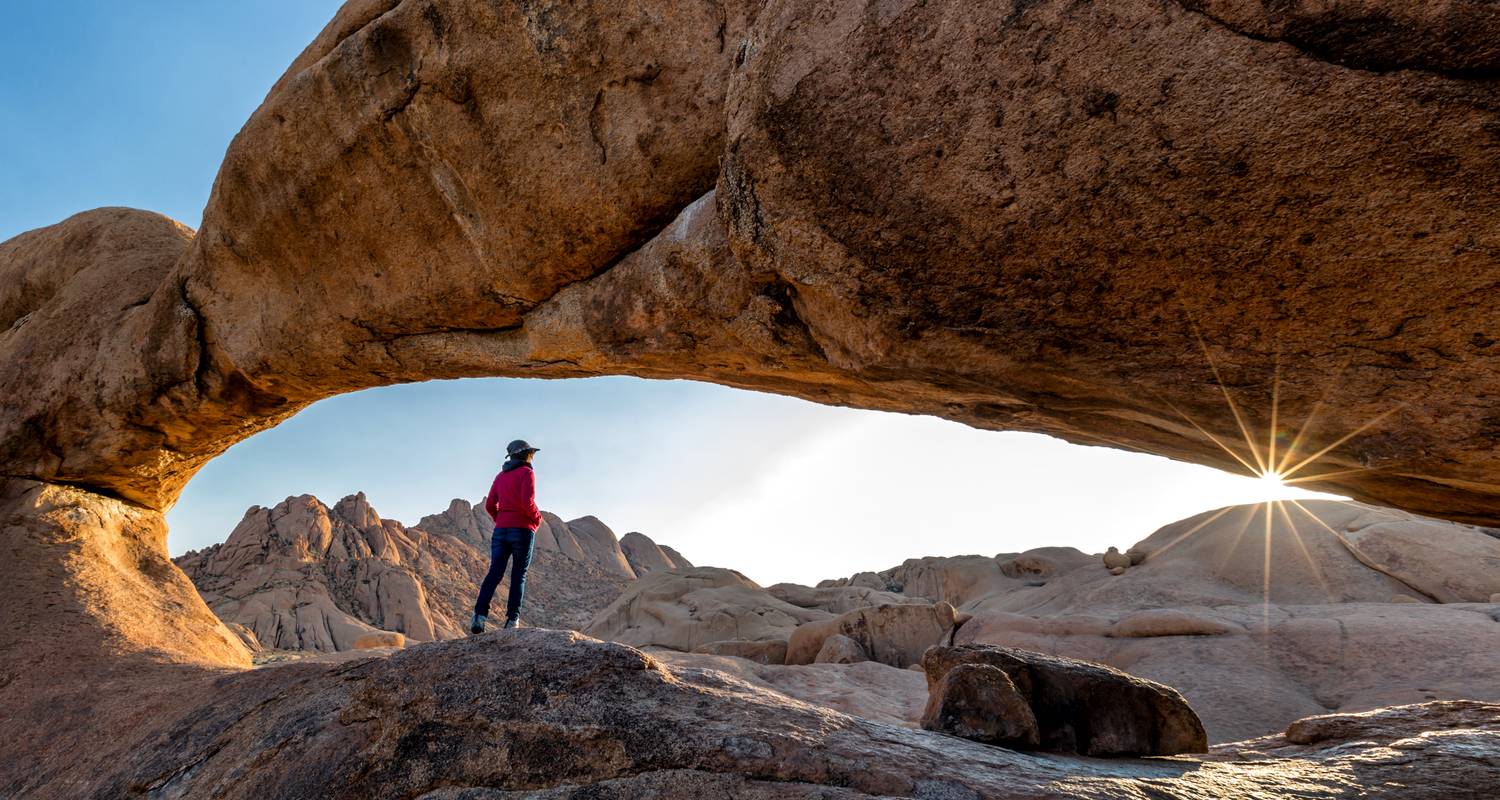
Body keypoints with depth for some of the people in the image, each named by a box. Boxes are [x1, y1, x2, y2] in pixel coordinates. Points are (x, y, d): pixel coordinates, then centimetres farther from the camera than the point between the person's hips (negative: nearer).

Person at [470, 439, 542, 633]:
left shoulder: (500, 476, 17)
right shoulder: (527, 473, -3)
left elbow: (490, 505, 12)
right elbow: (527, 502, -15)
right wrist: (538, 518, 2)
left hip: (501, 530, 5)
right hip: (523, 530, -5)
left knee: (494, 573, -2)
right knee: (518, 576, 2)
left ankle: (480, 615, -17)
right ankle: (512, 619, -1)